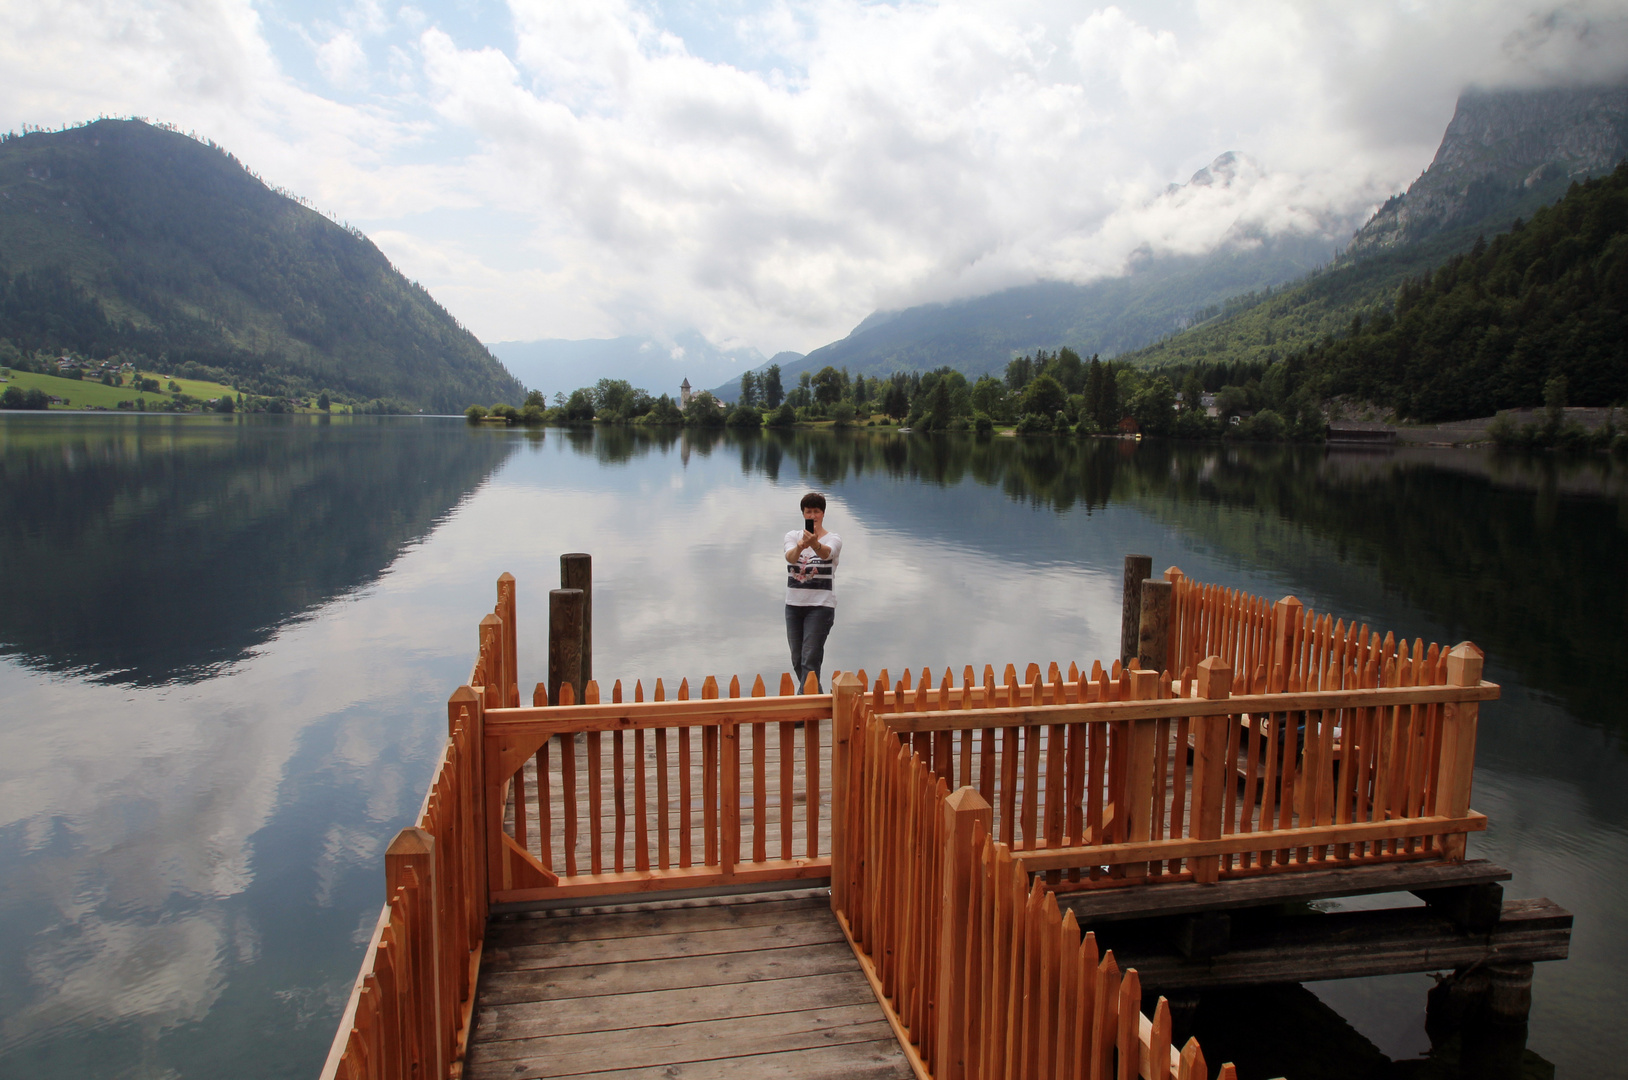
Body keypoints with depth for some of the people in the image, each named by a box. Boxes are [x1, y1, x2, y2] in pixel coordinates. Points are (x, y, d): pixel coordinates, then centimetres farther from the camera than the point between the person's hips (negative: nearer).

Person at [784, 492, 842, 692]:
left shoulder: (833, 539, -4)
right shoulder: (793, 536, 5)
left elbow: (826, 552, -29)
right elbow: (789, 556, -18)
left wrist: (815, 544, -52)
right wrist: (800, 546, -41)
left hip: (820, 606, -4)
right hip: (794, 605, 5)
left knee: (810, 659, -12)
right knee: (797, 660, 13)